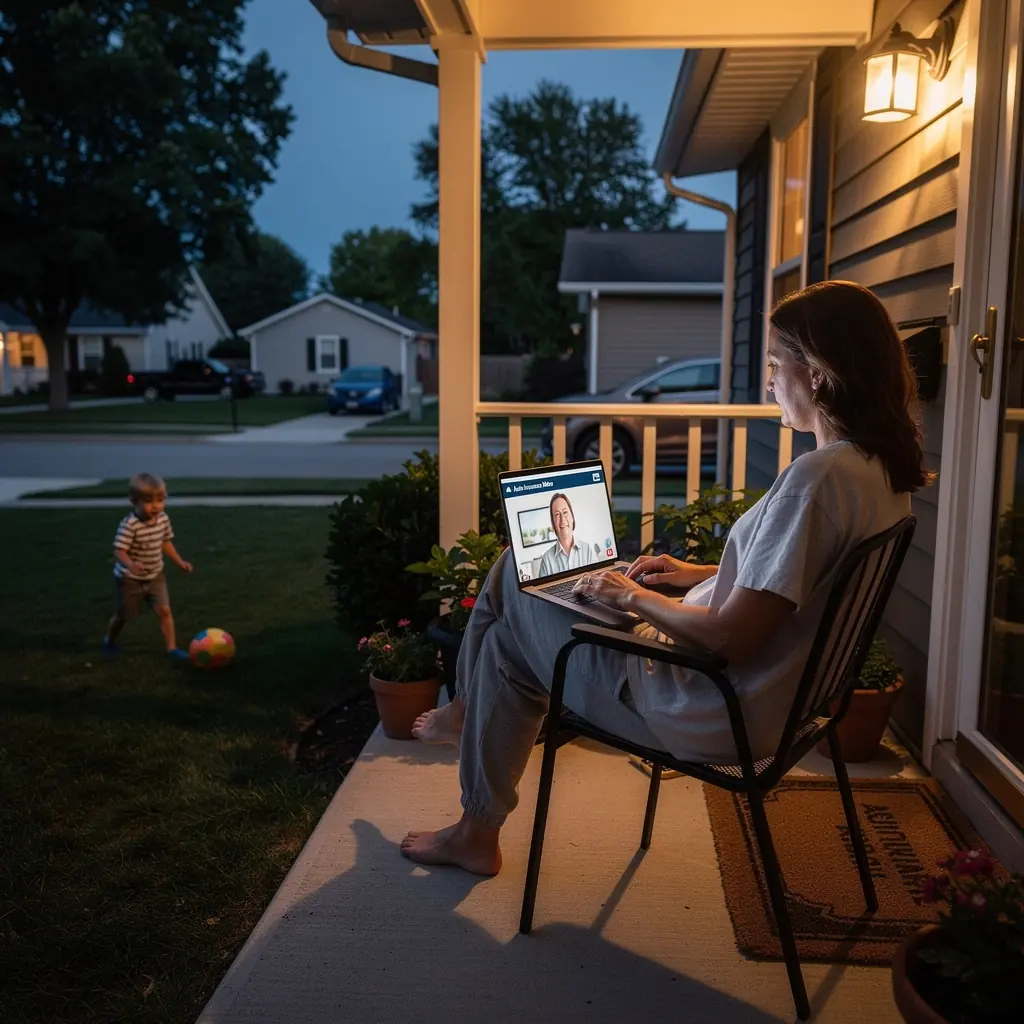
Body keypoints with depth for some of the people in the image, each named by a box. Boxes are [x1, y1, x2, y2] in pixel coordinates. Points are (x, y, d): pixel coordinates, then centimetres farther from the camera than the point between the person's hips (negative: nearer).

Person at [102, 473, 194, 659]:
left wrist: (180, 562, 10)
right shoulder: (129, 525, -28)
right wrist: (130, 565, -49)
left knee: (164, 610, -8)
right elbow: (119, 551, -30)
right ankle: (109, 641, 42)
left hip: (155, 576, 4)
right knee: (122, 615, 14)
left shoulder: (163, 519, -7)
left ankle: (172, 648, 0)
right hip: (129, 579, -4)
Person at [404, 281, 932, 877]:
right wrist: (697, 574, 12)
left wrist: (634, 597, -12)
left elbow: (730, 638, -29)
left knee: (509, 641, 7)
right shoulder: (887, 470, 2)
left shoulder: (816, 478, -29)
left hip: (719, 718, -9)